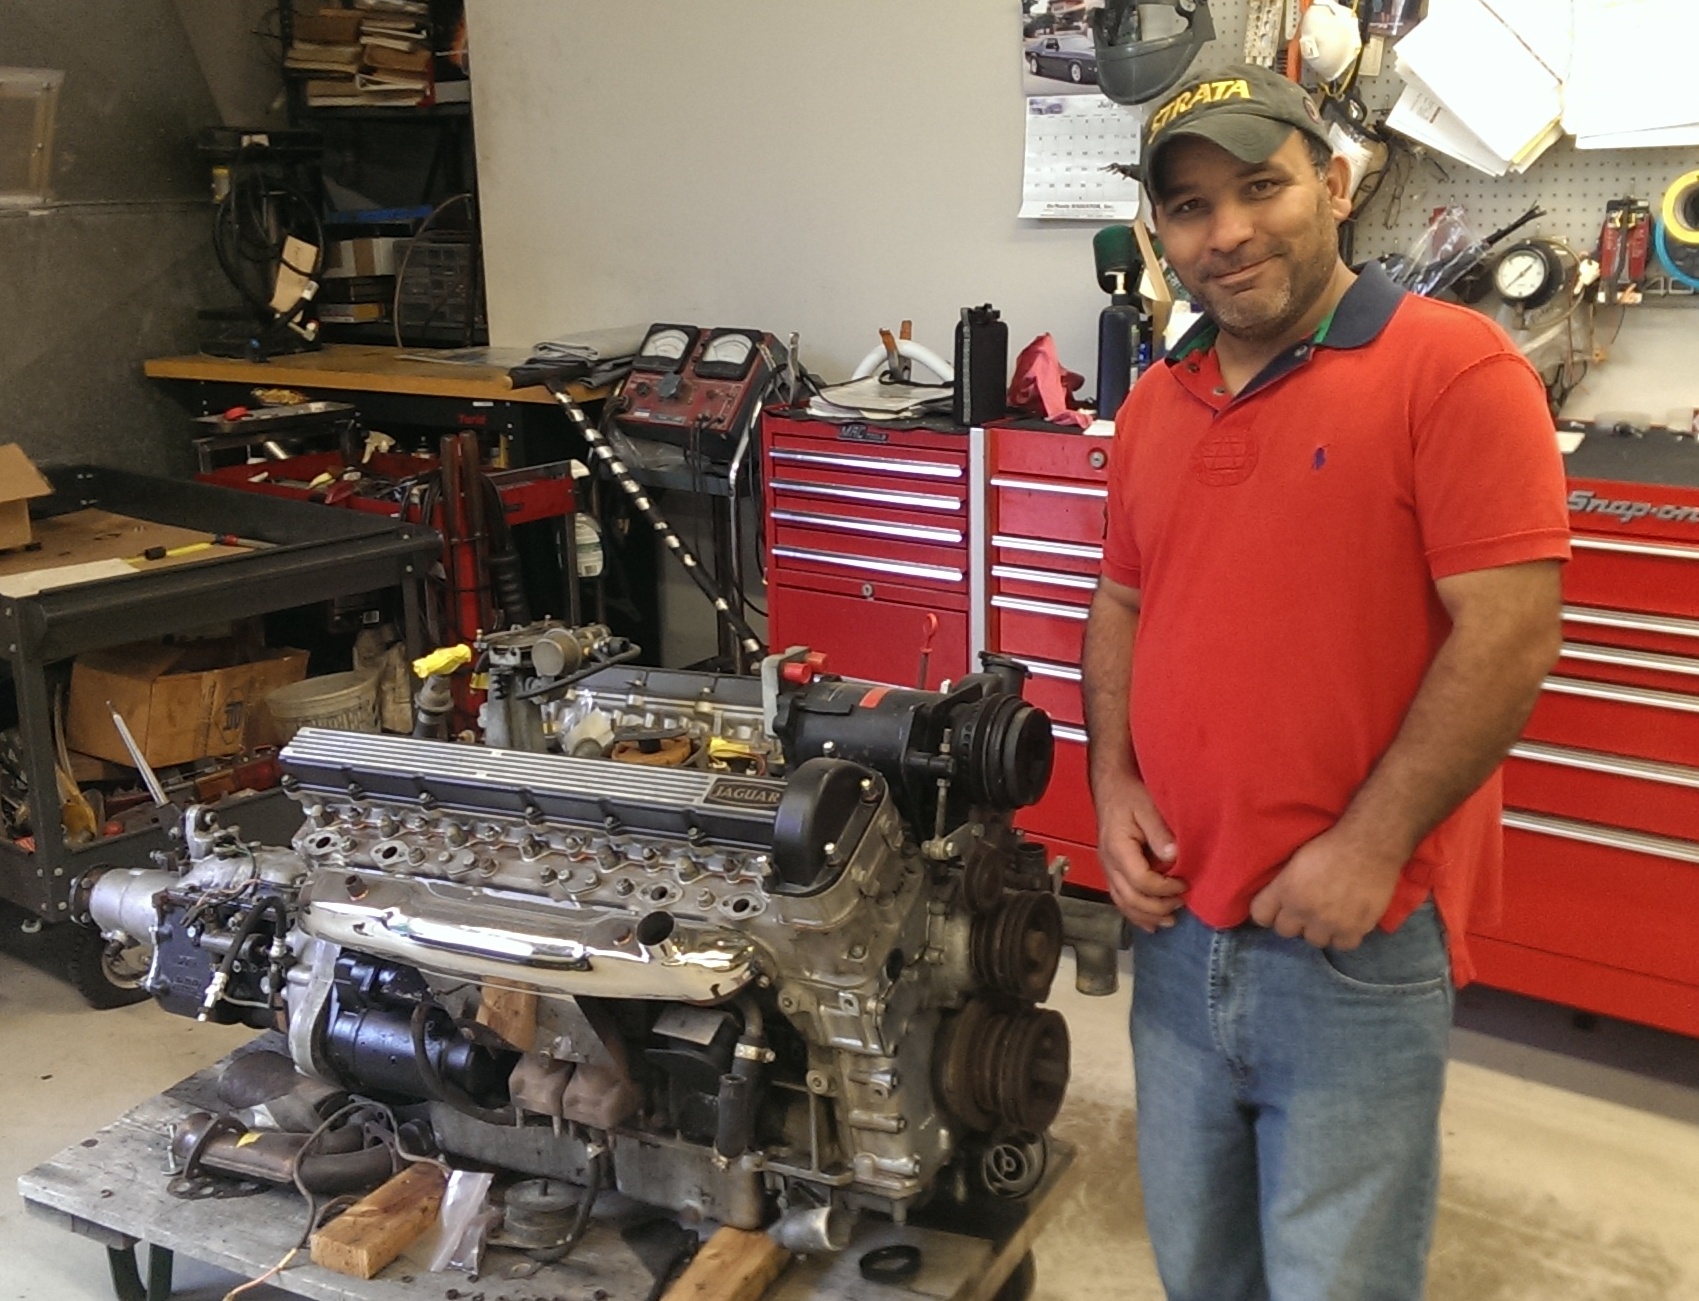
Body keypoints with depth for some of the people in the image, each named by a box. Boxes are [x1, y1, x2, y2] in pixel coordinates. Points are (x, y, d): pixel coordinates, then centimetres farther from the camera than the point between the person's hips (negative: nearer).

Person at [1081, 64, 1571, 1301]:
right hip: (1178, 924, 6)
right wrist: (1113, 784, 2)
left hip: (1359, 941, -6)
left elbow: (1513, 633, -17)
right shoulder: (1155, 401, 9)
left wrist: (1369, 851, -18)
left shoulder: (1454, 367, -12)